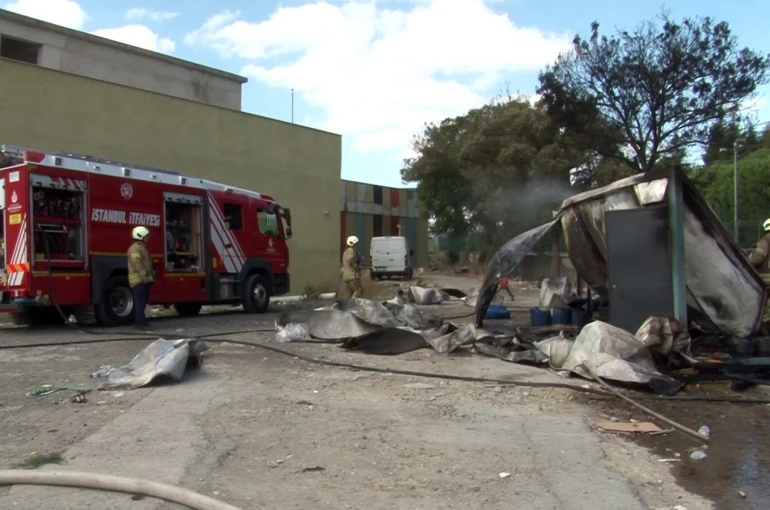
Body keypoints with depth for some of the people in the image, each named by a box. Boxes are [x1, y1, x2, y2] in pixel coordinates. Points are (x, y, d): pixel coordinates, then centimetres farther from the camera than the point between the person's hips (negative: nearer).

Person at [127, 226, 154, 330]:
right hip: (138, 280, -10)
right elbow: (137, 264, -23)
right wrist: (144, 276, -24)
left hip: (143, 280, 10)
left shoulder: (142, 247, 20)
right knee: (140, 301, -10)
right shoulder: (135, 248, -13)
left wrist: (149, 276, 19)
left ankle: (139, 321, 20)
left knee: (143, 301, 13)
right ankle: (140, 322, -9)